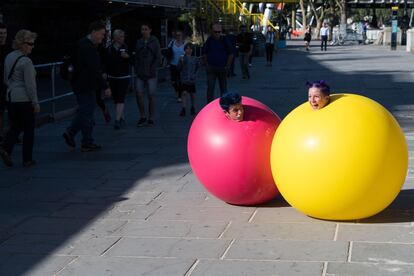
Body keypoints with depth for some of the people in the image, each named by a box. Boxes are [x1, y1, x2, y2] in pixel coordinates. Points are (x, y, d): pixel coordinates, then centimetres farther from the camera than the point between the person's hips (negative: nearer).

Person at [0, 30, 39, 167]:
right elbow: (30, 85, -17)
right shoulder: (26, 61, -16)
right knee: (28, 129, 5)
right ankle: (27, 159, 10)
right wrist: (36, 103, -11)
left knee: (15, 126, 15)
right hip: (24, 99, -7)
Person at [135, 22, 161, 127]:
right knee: (139, 95, -6)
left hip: (151, 74, -3)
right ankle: (142, 117, 8)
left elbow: (158, 57, -2)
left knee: (151, 96, -2)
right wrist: (136, 70, 3)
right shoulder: (139, 42, 10)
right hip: (140, 74, 3)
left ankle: (151, 118, 9)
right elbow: (136, 57, 13)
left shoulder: (154, 41, 0)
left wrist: (152, 70, -9)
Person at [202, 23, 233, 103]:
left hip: (222, 68, 1)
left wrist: (227, 66, -1)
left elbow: (230, 54, 5)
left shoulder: (224, 40, -1)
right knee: (210, 87, -8)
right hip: (211, 68, 0)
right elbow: (204, 54, 9)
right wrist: (207, 65, 1)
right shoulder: (209, 40, 1)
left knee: (223, 88, 9)